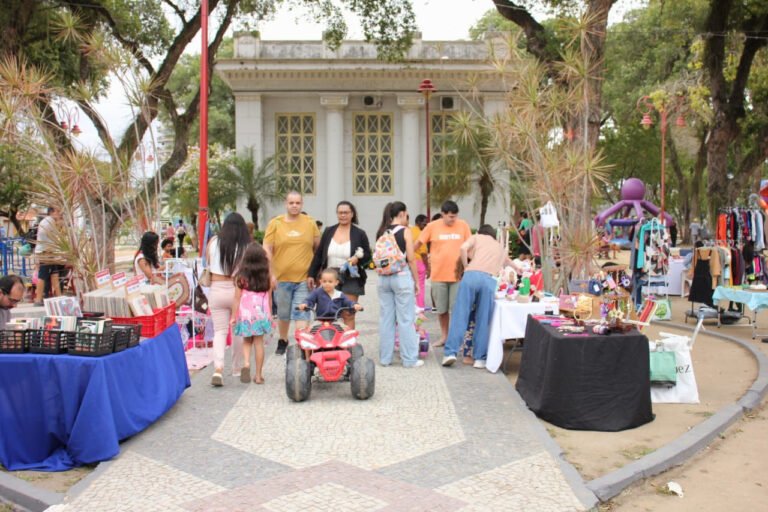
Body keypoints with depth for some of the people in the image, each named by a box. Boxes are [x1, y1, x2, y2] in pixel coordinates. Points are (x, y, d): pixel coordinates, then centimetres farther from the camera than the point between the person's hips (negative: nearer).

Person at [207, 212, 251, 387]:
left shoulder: (213, 242, -1)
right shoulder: (247, 246, -8)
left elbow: (207, 263, 13)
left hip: (217, 290, 1)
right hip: (238, 291, -1)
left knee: (219, 331, 6)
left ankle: (218, 368, -13)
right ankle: (237, 368, 28)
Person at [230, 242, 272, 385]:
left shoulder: (241, 277, -6)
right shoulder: (267, 277, -1)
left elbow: (237, 299, -5)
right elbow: (269, 298, 5)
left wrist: (233, 316, 1)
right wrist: (270, 315, 16)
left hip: (245, 313, 0)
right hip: (262, 313, 1)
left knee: (247, 341, 16)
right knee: (259, 342, 6)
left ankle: (246, 363, -10)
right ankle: (258, 375, 10)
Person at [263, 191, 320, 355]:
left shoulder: (310, 223, 3)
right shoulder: (275, 223, 0)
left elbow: (319, 248, 9)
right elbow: (267, 250, 0)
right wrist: (270, 274, -6)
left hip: (304, 278, -1)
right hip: (282, 278, 1)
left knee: (302, 315, -5)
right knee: (283, 314, 16)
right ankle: (282, 341, 37)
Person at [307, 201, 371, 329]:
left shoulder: (359, 234, 2)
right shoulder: (328, 232, 9)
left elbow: (368, 256, 5)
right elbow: (318, 254, 11)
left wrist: (358, 259, -16)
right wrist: (311, 274, 7)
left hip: (351, 278, -2)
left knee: (348, 315, -3)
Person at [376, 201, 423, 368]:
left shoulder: (381, 232, 9)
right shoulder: (405, 231, -6)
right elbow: (411, 259, -7)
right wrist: (417, 281, 0)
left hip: (384, 278, 5)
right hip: (402, 277, -5)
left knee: (386, 319, 10)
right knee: (406, 320, 1)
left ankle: (385, 358, 16)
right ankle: (410, 359, 6)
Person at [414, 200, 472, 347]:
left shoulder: (463, 226, -1)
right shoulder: (432, 226, -3)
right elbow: (418, 244, 7)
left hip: (458, 274, 0)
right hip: (438, 274, 0)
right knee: (441, 308, 11)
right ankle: (444, 336, 27)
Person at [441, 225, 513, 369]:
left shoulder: (477, 237, 25)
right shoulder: (501, 249, 35)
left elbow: (463, 248, 5)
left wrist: (466, 267, 15)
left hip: (471, 275, -1)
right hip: (489, 280, 1)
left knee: (460, 316, 0)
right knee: (483, 320, 5)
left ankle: (450, 352, -5)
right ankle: (480, 358, 4)